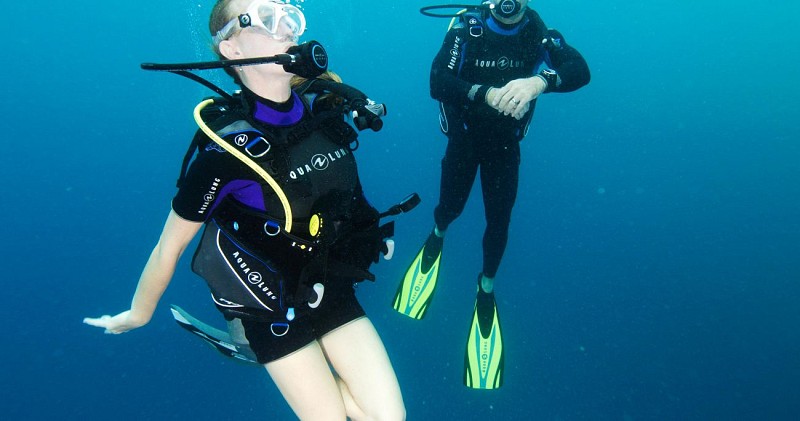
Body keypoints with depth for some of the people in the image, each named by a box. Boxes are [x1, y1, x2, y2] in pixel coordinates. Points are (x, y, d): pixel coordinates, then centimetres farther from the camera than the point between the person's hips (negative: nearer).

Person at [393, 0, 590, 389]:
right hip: (464, 138, -1)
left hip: (505, 145, 1)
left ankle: (487, 285, 31)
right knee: (451, 206, 10)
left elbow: (580, 70, -28)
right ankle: (437, 236, 48)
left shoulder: (538, 33, -13)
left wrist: (539, 80, -49)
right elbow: (438, 83, -28)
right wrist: (488, 93, -44)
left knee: (498, 221, 5)